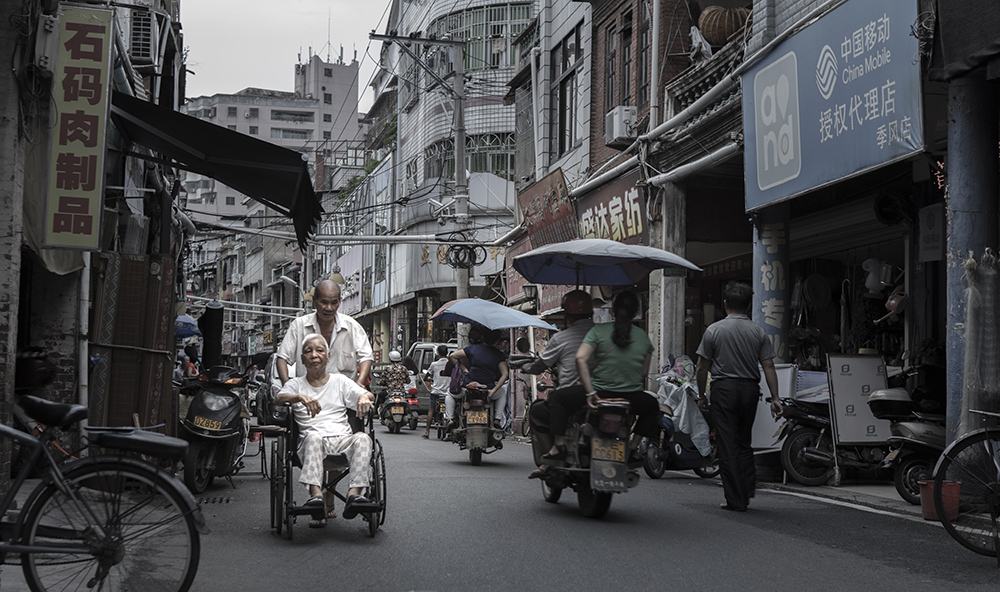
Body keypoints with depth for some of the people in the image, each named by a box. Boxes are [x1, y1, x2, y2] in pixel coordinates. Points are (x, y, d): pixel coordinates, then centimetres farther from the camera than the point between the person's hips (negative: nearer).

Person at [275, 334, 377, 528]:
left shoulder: (340, 381, 22)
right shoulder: (296, 384, 19)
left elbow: (368, 395, 12)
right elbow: (278, 398, -1)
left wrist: (364, 397, -15)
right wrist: (301, 397, -24)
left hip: (342, 438, 2)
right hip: (312, 442, -1)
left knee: (362, 438, -31)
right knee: (313, 436, -37)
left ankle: (354, 493, -45)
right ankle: (316, 493, -53)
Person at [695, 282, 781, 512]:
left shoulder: (714, 330, -3)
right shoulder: (759, 332, 3)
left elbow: (702, 368, -1)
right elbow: (769, 367, -1)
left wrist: (701, 394, 12)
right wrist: (774, 398, 2)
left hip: (724, 389, -3)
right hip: (750, 389, 3)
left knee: (728, 445, 0)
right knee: (744, 442, 16)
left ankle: (736, 500, 0)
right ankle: (747, 490, 7)